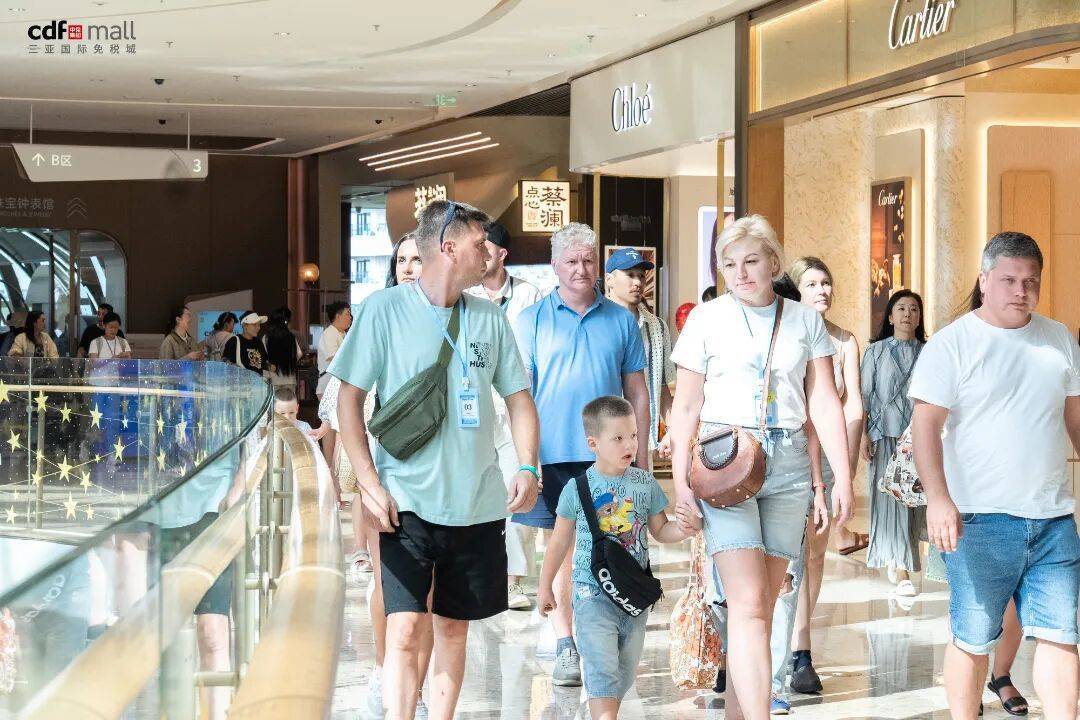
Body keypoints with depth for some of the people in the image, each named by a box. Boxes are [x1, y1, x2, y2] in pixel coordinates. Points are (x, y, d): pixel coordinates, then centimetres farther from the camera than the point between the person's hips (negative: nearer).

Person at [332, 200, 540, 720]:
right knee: (406, 629, -11)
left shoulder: (490, 320, 9)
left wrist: (527, 468, -2)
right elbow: (349, 398, -3)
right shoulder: (385, 309, -4)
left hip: (478, 503, 4)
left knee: (453, 628, 10)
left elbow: (518, 399, 14)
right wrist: (369, 483, -11)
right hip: (407, 500, -4)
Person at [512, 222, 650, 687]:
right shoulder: (532, 320, 4)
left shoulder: (621, 320, 8)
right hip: (554, 456, -1)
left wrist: (642, 458, 7)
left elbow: (637, 395, 11)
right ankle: (566, 647, 10)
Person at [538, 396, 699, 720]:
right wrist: (545, 586, 7)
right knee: (602, 672, -11)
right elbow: (560, 540, 3)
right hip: (593, 594, -4)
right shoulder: (578, 487, -7)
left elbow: (660, 530, 10)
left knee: (625, 673, 13)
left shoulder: (644, 482, 1)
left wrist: (683, 529, -13)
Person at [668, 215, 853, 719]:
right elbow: (686, 406, 5)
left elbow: (824, 403, 9)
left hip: (788, 465, 3)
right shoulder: (707, 318, 5)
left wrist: (842, 476, 2)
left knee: (763, 603, 5)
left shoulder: (805, 321, 10)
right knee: (747, 601, -14)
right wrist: (680, 478, -3)